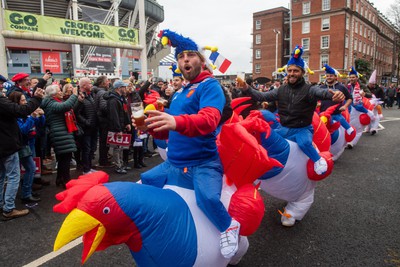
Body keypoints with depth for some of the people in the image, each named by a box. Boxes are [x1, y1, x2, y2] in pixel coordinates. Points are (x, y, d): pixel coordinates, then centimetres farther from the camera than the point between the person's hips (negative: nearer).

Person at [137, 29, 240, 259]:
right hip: (174, 164, 8)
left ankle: (229, 227, 1)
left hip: (203, 164, -8)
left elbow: (209, 119, -31)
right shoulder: (179, 93, 14)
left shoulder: (210, 86, -10)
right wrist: (153, 125, 2)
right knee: (146, 181, 20)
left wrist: (177, 122, -48)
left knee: (208, 198, -33)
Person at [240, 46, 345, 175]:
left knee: (304, 142, -36)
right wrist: (246, 88, -18)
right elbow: (262, 96, -2)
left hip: (302, 129, -5)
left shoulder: (309, 89, -11)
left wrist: (334, 94, -55)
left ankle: (318, 160, -6)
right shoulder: (281, 90, 2)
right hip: (284, 129, 5)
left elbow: (322, 93, -31)